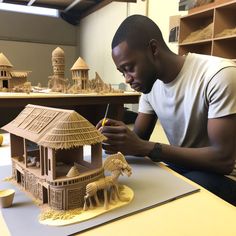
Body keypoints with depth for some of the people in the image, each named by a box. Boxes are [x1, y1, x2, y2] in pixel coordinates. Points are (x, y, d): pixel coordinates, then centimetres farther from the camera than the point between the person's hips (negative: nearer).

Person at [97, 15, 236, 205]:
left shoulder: (219, 75, -24)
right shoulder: (149, 83, -2)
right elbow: (140, 141, 2)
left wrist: (144, 147, -30)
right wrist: (120, 136, -22)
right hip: (180, 168, 5)